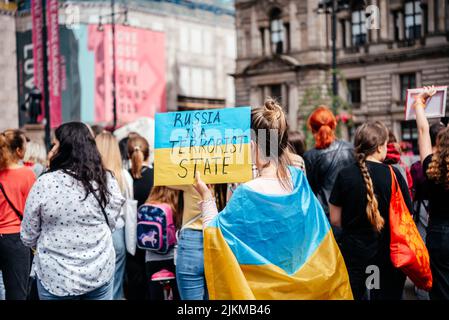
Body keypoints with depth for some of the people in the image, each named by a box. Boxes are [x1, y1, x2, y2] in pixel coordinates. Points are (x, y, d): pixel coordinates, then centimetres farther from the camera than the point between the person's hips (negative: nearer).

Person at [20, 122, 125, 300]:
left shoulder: (44, 183, -14)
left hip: (55, 277, -2)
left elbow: (28, 237, -5)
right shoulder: (106, 180, -7)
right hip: (99, 272, 2)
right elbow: (110, 225, 3)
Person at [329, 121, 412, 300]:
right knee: (387, 295, 14)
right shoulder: (393, 174, -12)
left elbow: (335, 219, -2)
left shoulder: (344, 175, -8)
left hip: (353, 253, 1)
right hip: (388, 253, -1)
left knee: (354, 294, 16)